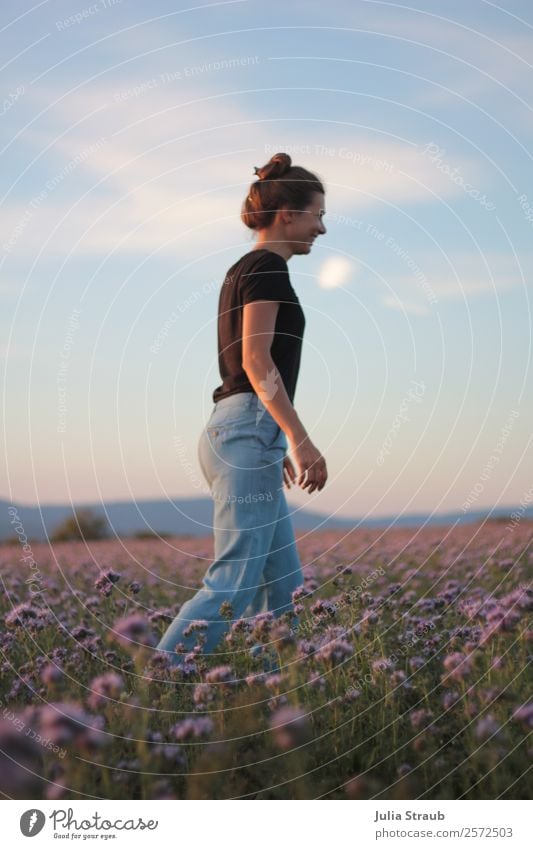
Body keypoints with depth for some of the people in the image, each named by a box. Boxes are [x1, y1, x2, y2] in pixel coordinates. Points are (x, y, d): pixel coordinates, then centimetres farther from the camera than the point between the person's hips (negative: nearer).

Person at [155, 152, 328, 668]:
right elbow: (257, 360, -16)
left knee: (283, 587, 10)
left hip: (230, 432, 10)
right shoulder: (267, 267, -6)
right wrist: (301, 440, -20)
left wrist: (277, 446, 29)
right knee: (233, 585, -13)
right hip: (249, 431, -10)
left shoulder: (244, 270, 22)